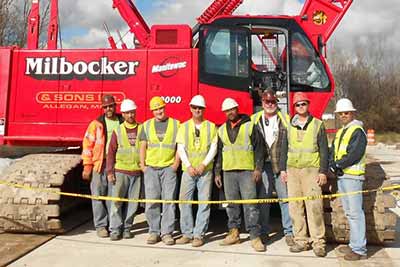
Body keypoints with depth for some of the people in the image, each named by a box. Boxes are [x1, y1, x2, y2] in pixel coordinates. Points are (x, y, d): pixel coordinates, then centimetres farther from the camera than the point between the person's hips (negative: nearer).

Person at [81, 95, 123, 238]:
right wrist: (87, 166, -6)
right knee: (98, 195, 1)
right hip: (100, 164, -1)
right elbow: (87, 144, 0)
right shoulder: (96, 124, 2)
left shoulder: (123, 123, 8)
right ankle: (101, 226, 11)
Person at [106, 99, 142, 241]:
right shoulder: (118, 131, 5)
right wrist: (110, 172, -3)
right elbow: (111, 153, 4)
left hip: (137, 172, 1)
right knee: (116, 201, -2)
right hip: (120, 171, -1)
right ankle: (115, 229, 7)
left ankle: (127, 228, 18)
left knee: (132, 202, 6)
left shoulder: (141, 129, 6)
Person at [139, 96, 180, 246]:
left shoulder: (175, 124, 6)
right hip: (151, 168, 2)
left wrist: (176, 163, -4)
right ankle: (154, 232, 13)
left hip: (168, 168, -2)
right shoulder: (147, 125, 11)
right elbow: (143, 146, 10)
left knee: (169, 200, -3)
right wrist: (142, 165, 2)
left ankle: (167, 232, 5)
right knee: (151, 201, 2)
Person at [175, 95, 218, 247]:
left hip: (205, 170, -1)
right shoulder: (184, 127, 10)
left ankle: (199, 235, 6)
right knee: (184, 200, 0)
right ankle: (187, 233, 11)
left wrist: (203, 164, -11)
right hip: (188, 170, 1)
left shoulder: (211, 126, 7)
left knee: (204, 202, -2)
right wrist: (188, 166, -9)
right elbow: (180, 149, 3)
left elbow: (213, 148, 0)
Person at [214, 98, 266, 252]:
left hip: (247, 171, -4)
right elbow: (219, 152, 17)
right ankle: (234, 233, 19)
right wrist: (217, 173, 13)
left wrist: (258, 168, -9)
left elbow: (259, 147, -2)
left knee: (250, 204, -8)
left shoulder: (250, 126, 1)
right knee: (231, 204, 9)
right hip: (229, 172, 5)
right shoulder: (222, 130, 15)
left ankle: (255, 236, -3)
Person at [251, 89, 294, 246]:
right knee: (262, 199, 6)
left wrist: (285, 168, -9)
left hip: (281, 166, -1)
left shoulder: (285, 120, 5)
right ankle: (263, 232, 17)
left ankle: (289, 232, 11)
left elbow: (288, 145, -1)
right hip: (262, 165, 1)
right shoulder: (254, 120, 8)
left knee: (285, 198, 0)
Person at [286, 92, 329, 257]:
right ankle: (300, 241, 14)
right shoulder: (289, 126, 12)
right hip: (292, 170, 4)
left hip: (311, 170, -3)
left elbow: (324, 150, 1)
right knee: (295, 207, 5)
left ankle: (318, 243, 3)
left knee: (314, 207, -6)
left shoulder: (318, 125, 3)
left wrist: (323, 172, -6)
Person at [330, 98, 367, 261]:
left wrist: (338, 165, -12)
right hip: (341, 176, 9)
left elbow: (354, 154, -19)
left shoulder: (357, 131, -8)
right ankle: (354, 244, 23)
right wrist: (332, 165, -5)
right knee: (349, 213, 14)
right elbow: (333, 151, 13)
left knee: (355, 212, -7)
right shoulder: (340, 132, 19)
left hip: (352, 175, -9)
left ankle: (359, 249, -1)